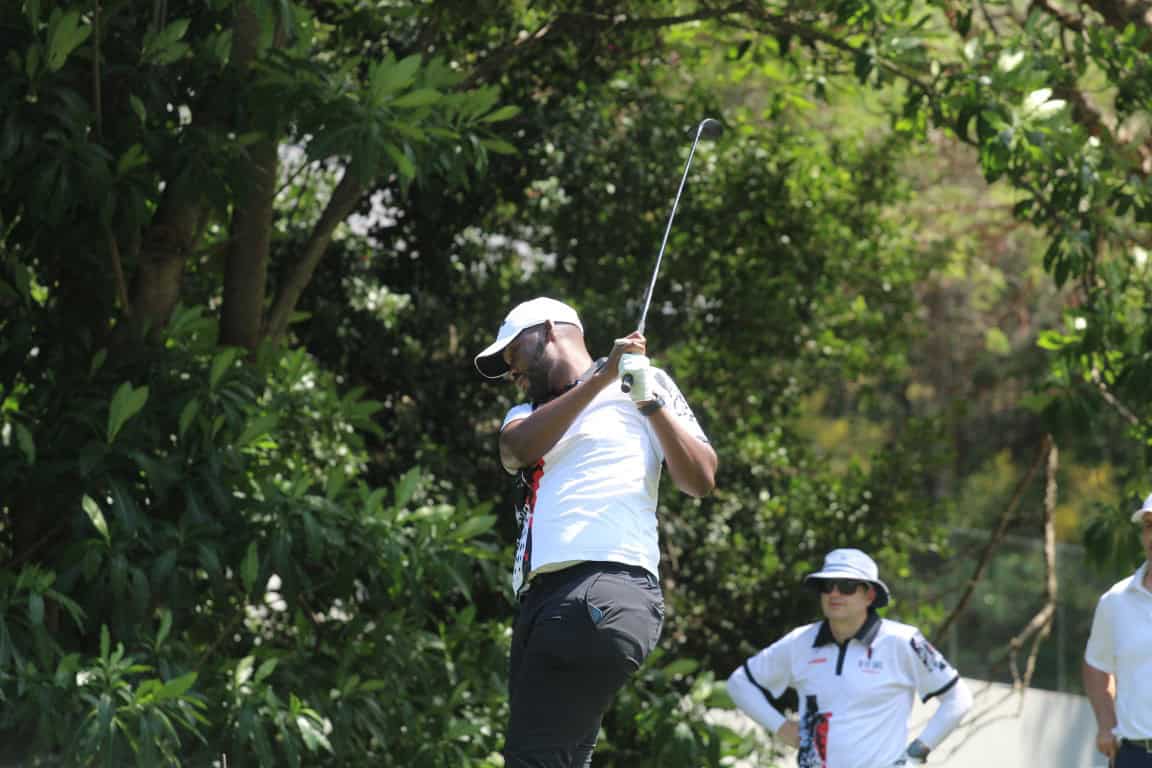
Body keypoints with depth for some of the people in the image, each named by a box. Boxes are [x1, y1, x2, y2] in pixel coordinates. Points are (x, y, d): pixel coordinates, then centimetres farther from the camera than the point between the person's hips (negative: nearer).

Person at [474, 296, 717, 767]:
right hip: (538, 599, 6)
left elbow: (701, 481, 6)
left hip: (607, 586, -6)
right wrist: (602, 377, -4)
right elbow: (519, 448, 3)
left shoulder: (646, 386, 15)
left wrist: (651, 402, -4)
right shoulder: (526, 415, 29)